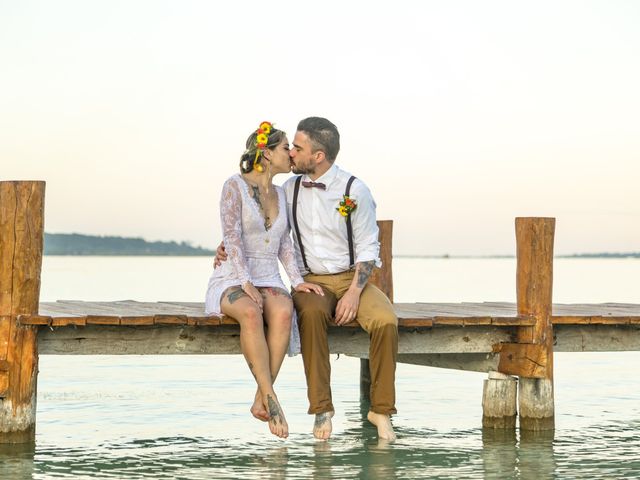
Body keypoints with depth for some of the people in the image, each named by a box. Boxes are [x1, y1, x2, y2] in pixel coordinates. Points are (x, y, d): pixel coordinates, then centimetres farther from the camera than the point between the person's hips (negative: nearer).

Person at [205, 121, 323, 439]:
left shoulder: (280, 194, 14)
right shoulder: (235, 186, -4)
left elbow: (285, 245, 13)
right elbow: (232, 238, -14)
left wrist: (297, 281, -3)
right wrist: (246, 283, -24)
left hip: (269, 282, 4)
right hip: (232, 281, -4)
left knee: (283, 312, -34)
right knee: (251, 313, -40)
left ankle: (261, 400, -33)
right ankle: (271, 400, -37)